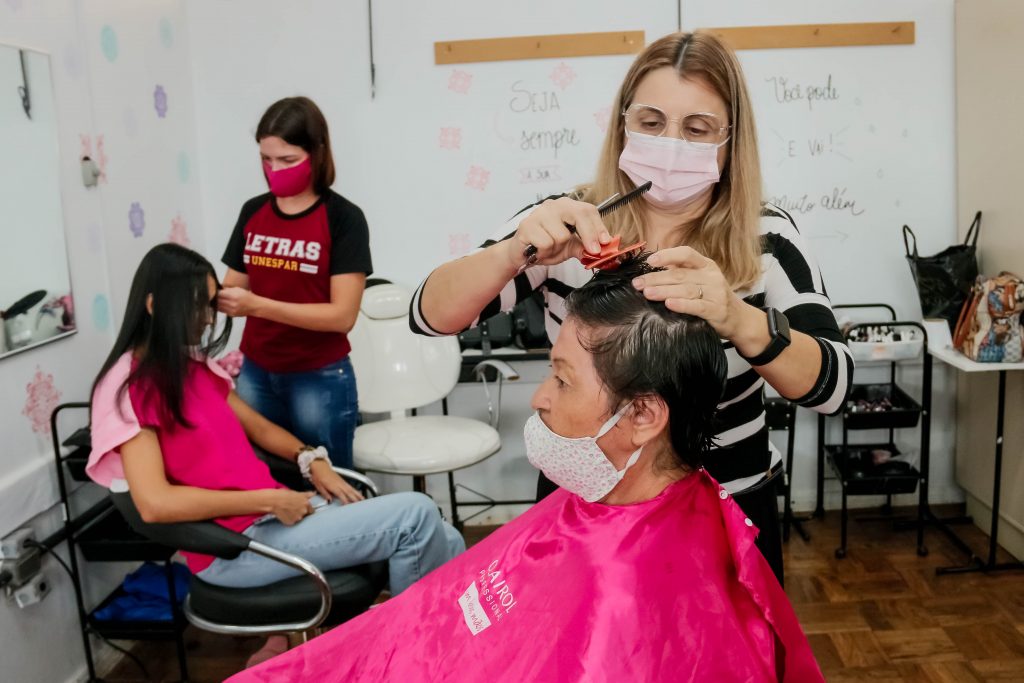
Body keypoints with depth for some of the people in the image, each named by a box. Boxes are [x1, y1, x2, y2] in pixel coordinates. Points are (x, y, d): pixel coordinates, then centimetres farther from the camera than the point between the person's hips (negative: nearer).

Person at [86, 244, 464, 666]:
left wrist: (310, 460, 2)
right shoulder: (130, 387, -12)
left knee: (446, 546, -3)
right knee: (415, 515, -16)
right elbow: (155, 504, -23)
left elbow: (256, 425, 22)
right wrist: (268, 500, -19)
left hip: (276, 510, 8)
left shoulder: (193, 366, 13)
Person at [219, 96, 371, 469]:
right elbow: (234, 288, 11)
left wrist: (257, 305, -23)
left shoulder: (343, 218, -10)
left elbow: (342, 315, -15)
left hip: (320, 380, -4)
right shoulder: (252, 212, 5)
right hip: (255, 374, 4)